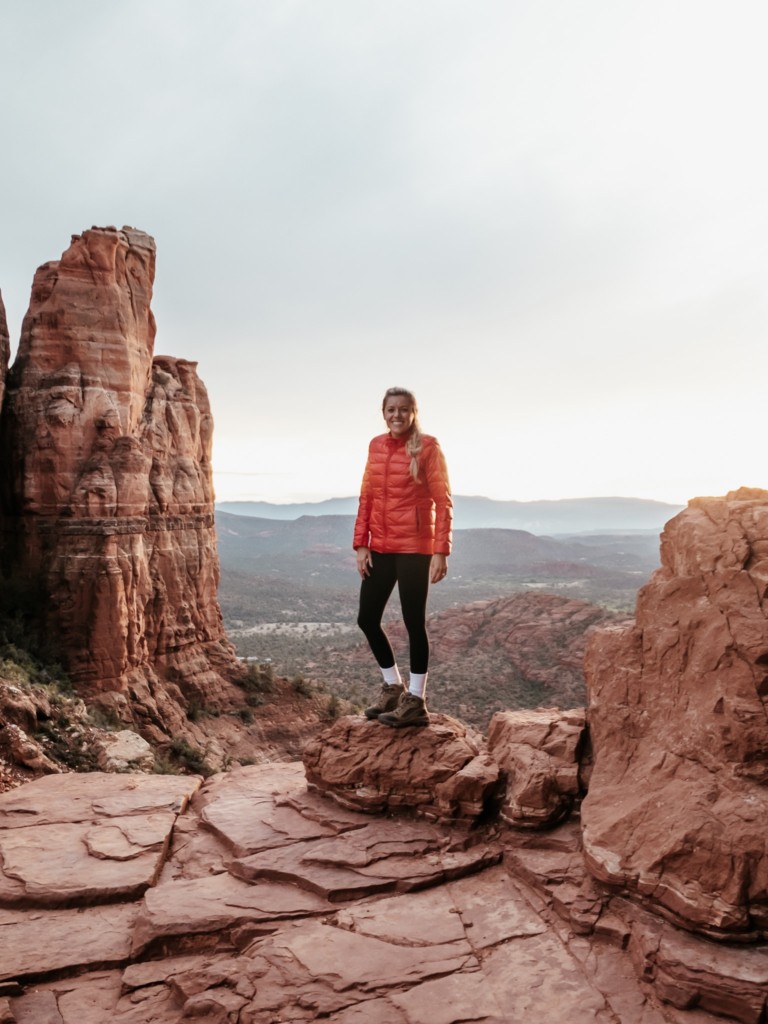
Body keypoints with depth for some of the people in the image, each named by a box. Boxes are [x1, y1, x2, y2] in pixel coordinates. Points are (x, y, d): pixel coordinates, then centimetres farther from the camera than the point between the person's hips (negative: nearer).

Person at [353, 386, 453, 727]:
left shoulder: (427, 447, -6)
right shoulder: (376, 446, 9)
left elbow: (443, 501, -9)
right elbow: (366, 497, 11)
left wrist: (441, 551, -15)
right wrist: (360, 544, 5)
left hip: (414, 548, -6)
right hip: (380, 547, 6)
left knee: (413, 621, 1)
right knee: (367, 618, 9)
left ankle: (415, 702, 13)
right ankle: (393, 686, 28)